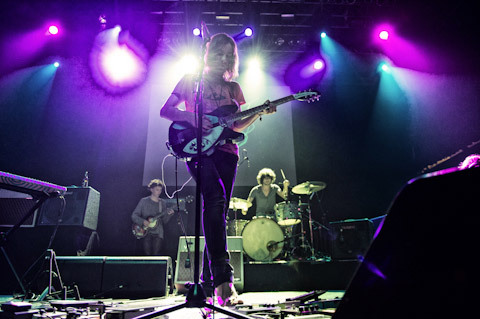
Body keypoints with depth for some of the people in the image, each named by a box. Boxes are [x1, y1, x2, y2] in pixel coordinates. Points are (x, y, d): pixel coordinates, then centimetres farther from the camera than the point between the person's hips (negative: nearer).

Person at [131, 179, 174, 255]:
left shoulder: (162, 203, 10)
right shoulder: (144, 201, 3)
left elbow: (164, 221, 9)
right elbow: (134, 216, 1)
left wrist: (168, 215, -10)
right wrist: (143, 221, -15)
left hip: (158, 232, 1)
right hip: (146, 231, -1)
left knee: (156, 254, -11)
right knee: (148, 254, -4)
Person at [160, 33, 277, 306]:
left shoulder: (233, 87, 23)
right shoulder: (191, 80, 14)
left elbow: (237, 125, 18)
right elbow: (165, 110, 9)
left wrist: (260, 112, 2)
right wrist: (192, 118, -9)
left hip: (225, 151, 4)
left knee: (219, 213, 0)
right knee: (216, 200, -29)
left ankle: (207, 285, 10)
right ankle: (223, 277, -31)